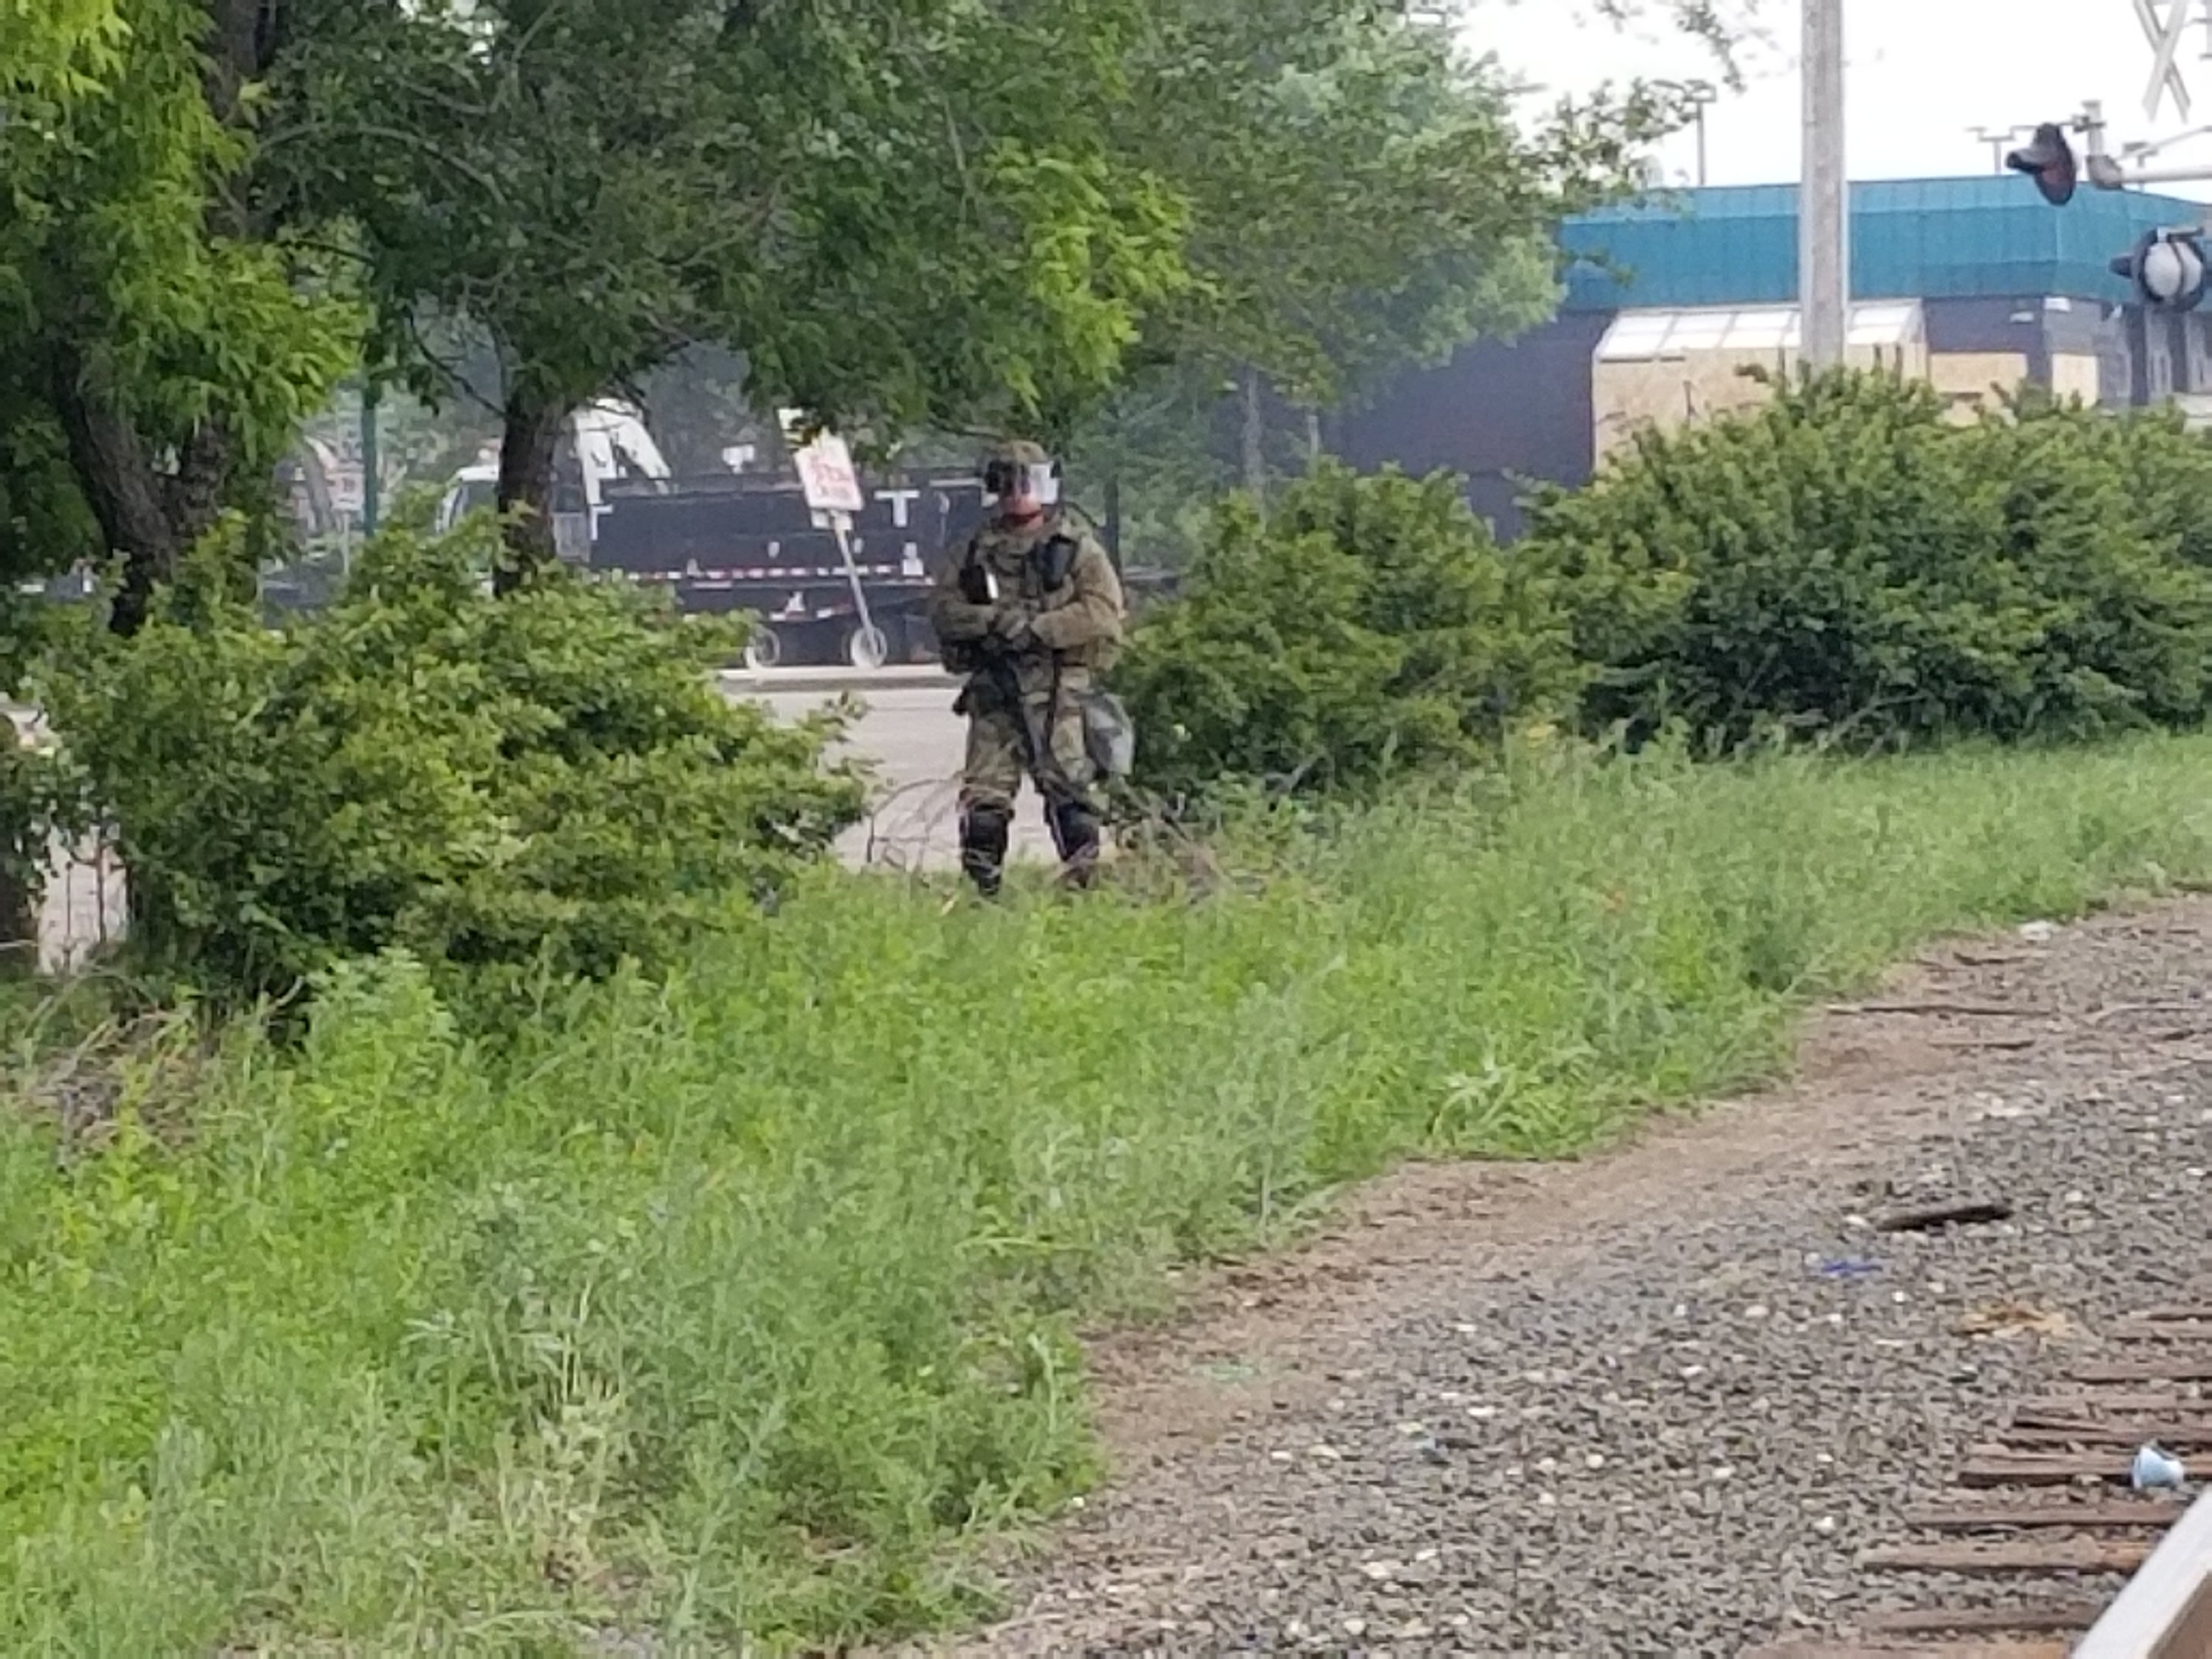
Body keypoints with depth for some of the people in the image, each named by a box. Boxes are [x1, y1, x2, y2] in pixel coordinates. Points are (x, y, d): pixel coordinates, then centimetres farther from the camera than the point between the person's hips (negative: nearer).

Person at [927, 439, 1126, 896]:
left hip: (1059, 692, -2)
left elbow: (1103, 611, -5)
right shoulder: (974, 552, 15)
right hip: (995, 692, 2)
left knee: (1070, 792, -8)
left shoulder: (1077, 548, 7)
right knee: (984, 797, -2)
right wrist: (992, 619, -13)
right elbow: (942, 607, 5)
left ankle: (1084, 887, -4)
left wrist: (1037, 628, -13)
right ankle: (983, 890, 5)